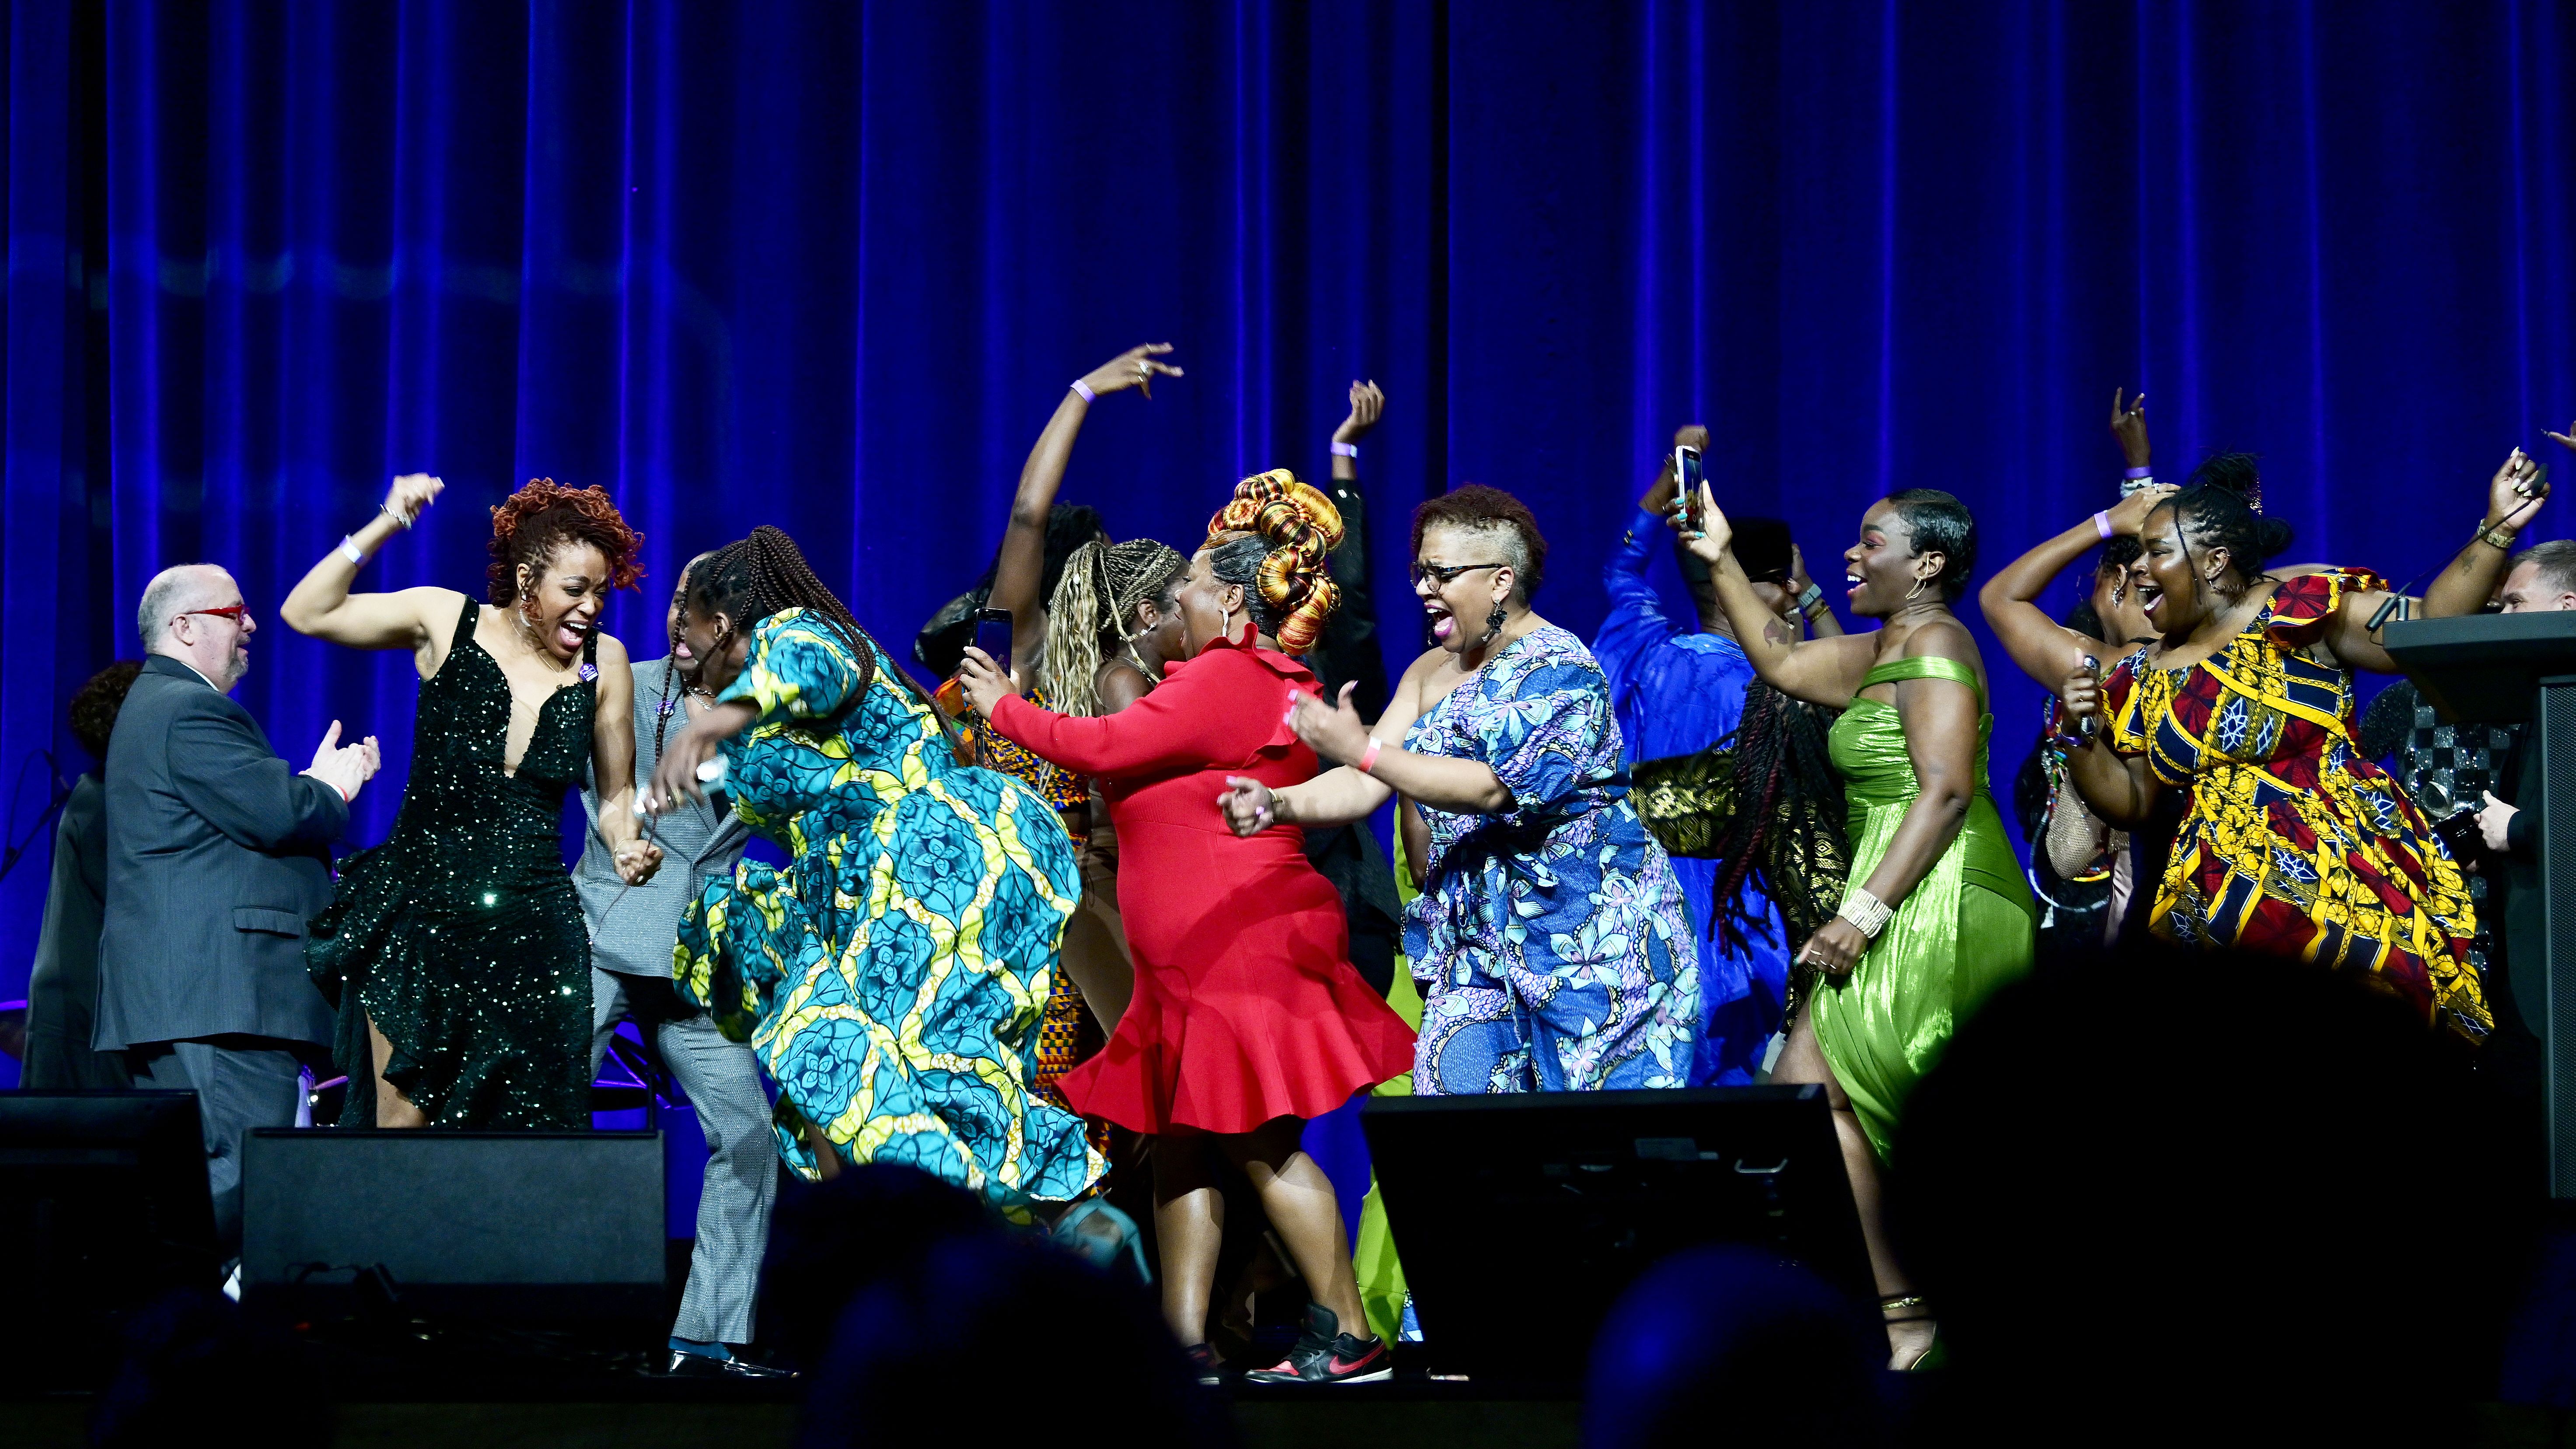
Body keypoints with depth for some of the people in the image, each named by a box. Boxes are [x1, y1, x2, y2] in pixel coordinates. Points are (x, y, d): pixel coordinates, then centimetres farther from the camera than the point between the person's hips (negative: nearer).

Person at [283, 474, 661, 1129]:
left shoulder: (604, 663, 4)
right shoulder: (447, 622, 0)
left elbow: (616, 794, 13)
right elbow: (308, 613, 2)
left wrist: (628, 847, -7)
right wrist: (384, 527, -6)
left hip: (532, 933, 1)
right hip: (416, 920, -1)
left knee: (527, 1135, -2)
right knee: (401, 1128, -5)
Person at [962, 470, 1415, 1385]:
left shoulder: (1223, 679, -14)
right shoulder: (1275, 684, 17)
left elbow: (1102, 746, -14)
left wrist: (1005, 708, 0)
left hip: (1242, 945, -11)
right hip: (1210, 956, 11)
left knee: (1260, 1141, -9)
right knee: (1179, 1142, 8)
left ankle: (1348, 1338, -7)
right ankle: (1185, 1340, 7)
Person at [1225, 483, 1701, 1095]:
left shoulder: (1557, 667, -14)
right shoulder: (1430, 672, 10)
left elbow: (1492, 787, -25)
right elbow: (1368, 786, 4)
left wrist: (1363, 750, -29)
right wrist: (1280, 804, -15)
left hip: (1586, 930, -7)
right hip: (1478, 938, 7)